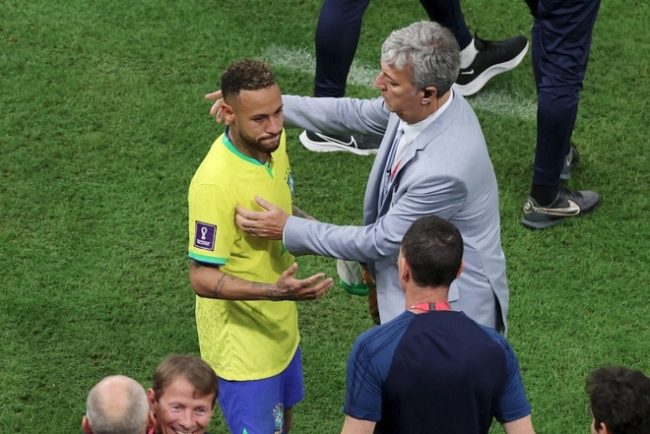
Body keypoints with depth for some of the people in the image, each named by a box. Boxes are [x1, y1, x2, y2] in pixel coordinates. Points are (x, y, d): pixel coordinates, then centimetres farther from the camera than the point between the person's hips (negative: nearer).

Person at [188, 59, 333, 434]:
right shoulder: (215, 183, -31)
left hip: (280, 328, 8)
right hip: (242, 343, -8)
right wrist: (275, 291, -39)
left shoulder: (273, 142, -6)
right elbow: (202, 278, -27)